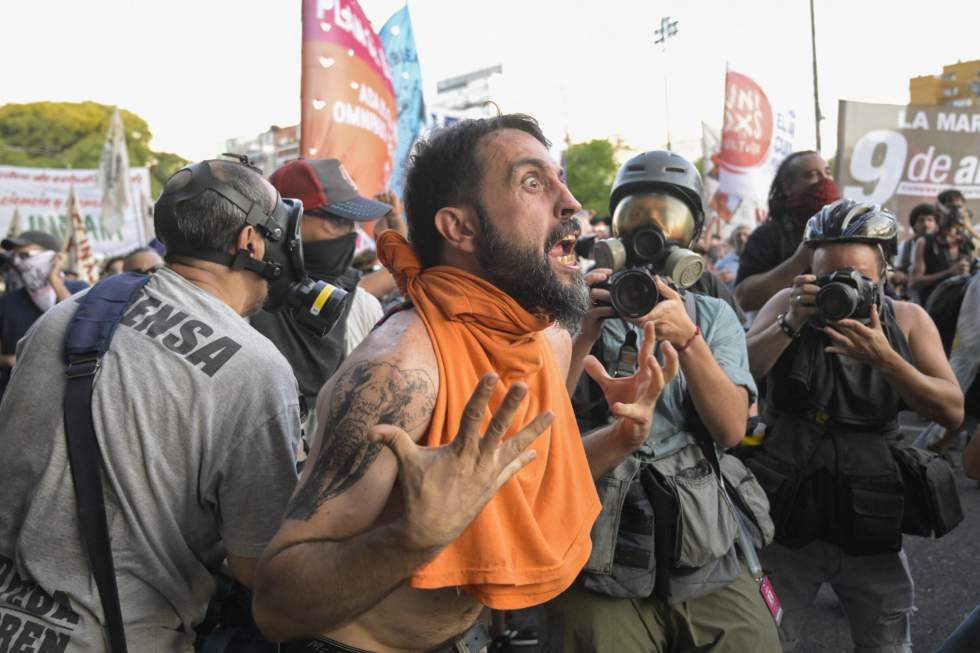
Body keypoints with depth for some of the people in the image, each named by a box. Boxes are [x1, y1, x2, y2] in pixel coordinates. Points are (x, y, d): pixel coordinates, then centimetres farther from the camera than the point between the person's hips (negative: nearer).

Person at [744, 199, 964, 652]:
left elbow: (954, 411, -10)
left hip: (871, 523, 1)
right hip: (785, 515, -1)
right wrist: (791, 324, -28)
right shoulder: (790, 303, -2)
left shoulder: (907, 319, 0)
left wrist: (884, 359, -24)